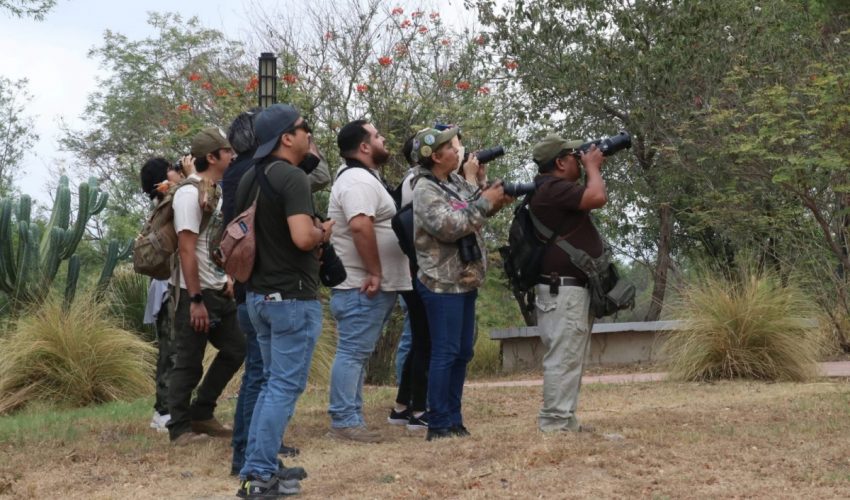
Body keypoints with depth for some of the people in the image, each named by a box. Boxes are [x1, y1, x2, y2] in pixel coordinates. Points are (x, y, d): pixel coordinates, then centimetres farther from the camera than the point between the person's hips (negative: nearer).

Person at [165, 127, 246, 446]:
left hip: (218, 292, 9)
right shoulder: (190, 193, -15)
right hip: (195, 293, -9)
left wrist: (227, 280, 11)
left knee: (235, 350, 13)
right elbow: (186, 249, -19)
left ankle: (201, 414, 24)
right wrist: (196, 299, -21)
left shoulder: (216, 192, 12)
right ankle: (180, 429, 11)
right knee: (189, 364, -1)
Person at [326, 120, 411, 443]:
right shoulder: (358, 181, -15)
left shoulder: (363, 178, 20)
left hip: (367, 286, 11)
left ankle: (350, 419, 18)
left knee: (356, 353, 12)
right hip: (363, 287, -11)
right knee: (353, 352, -7)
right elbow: (361, 226, -29)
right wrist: (375, 272, -25)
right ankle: (344, 421, -4)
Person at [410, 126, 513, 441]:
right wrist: (484, 202, -18)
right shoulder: (425, 190, -14)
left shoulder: (457, 182, 11)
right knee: (445, 354, -7)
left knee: (463, 353, 12)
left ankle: (454, 419, 20)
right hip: (442, 284, -9)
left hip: (465, 282, 9)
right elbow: (449, 227, -24)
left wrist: (496, 199, -3)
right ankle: (438, 426, -1)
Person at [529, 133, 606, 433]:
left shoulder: (556, 189, 18)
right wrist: (592, 167, -8)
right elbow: (597, 198, -25)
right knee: (563, 358, -9)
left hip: (573, 288, 11)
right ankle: (555, 424, -7)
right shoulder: (553, 188, -16)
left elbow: (590, 198, 29)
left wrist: (592, 171, 17)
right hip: (564, 290, -11)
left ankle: (565, 419, 20)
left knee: (571, 357, 14)